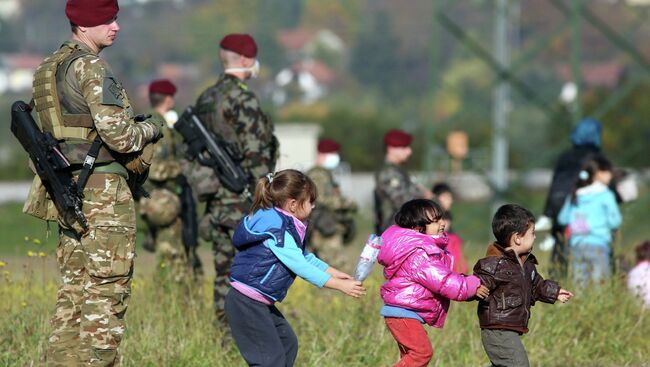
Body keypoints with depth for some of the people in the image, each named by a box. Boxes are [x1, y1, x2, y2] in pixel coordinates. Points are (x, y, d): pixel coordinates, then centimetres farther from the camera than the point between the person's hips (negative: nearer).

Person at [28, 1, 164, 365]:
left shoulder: (49, 68, 15)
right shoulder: (91, 68, -14)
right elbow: (118, 134, -20)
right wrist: (151, 128, 0)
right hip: (104, 191, -9)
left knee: (75, 288, 12)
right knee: (107, 293, -5)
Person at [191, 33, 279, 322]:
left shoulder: (205, 99, 14)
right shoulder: (242, 99, -13)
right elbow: (255, 153, -18)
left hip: (216, 198, 9)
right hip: (243, 198, -9)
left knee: (225, 269, 10)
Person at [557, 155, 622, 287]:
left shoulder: (574, 195, 10)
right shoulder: (605, 195, -5)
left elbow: (562, 219, 13)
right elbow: (614, 221, -6)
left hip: (576, 245, 5)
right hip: (597, 245, -5)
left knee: (579, 284, 6)